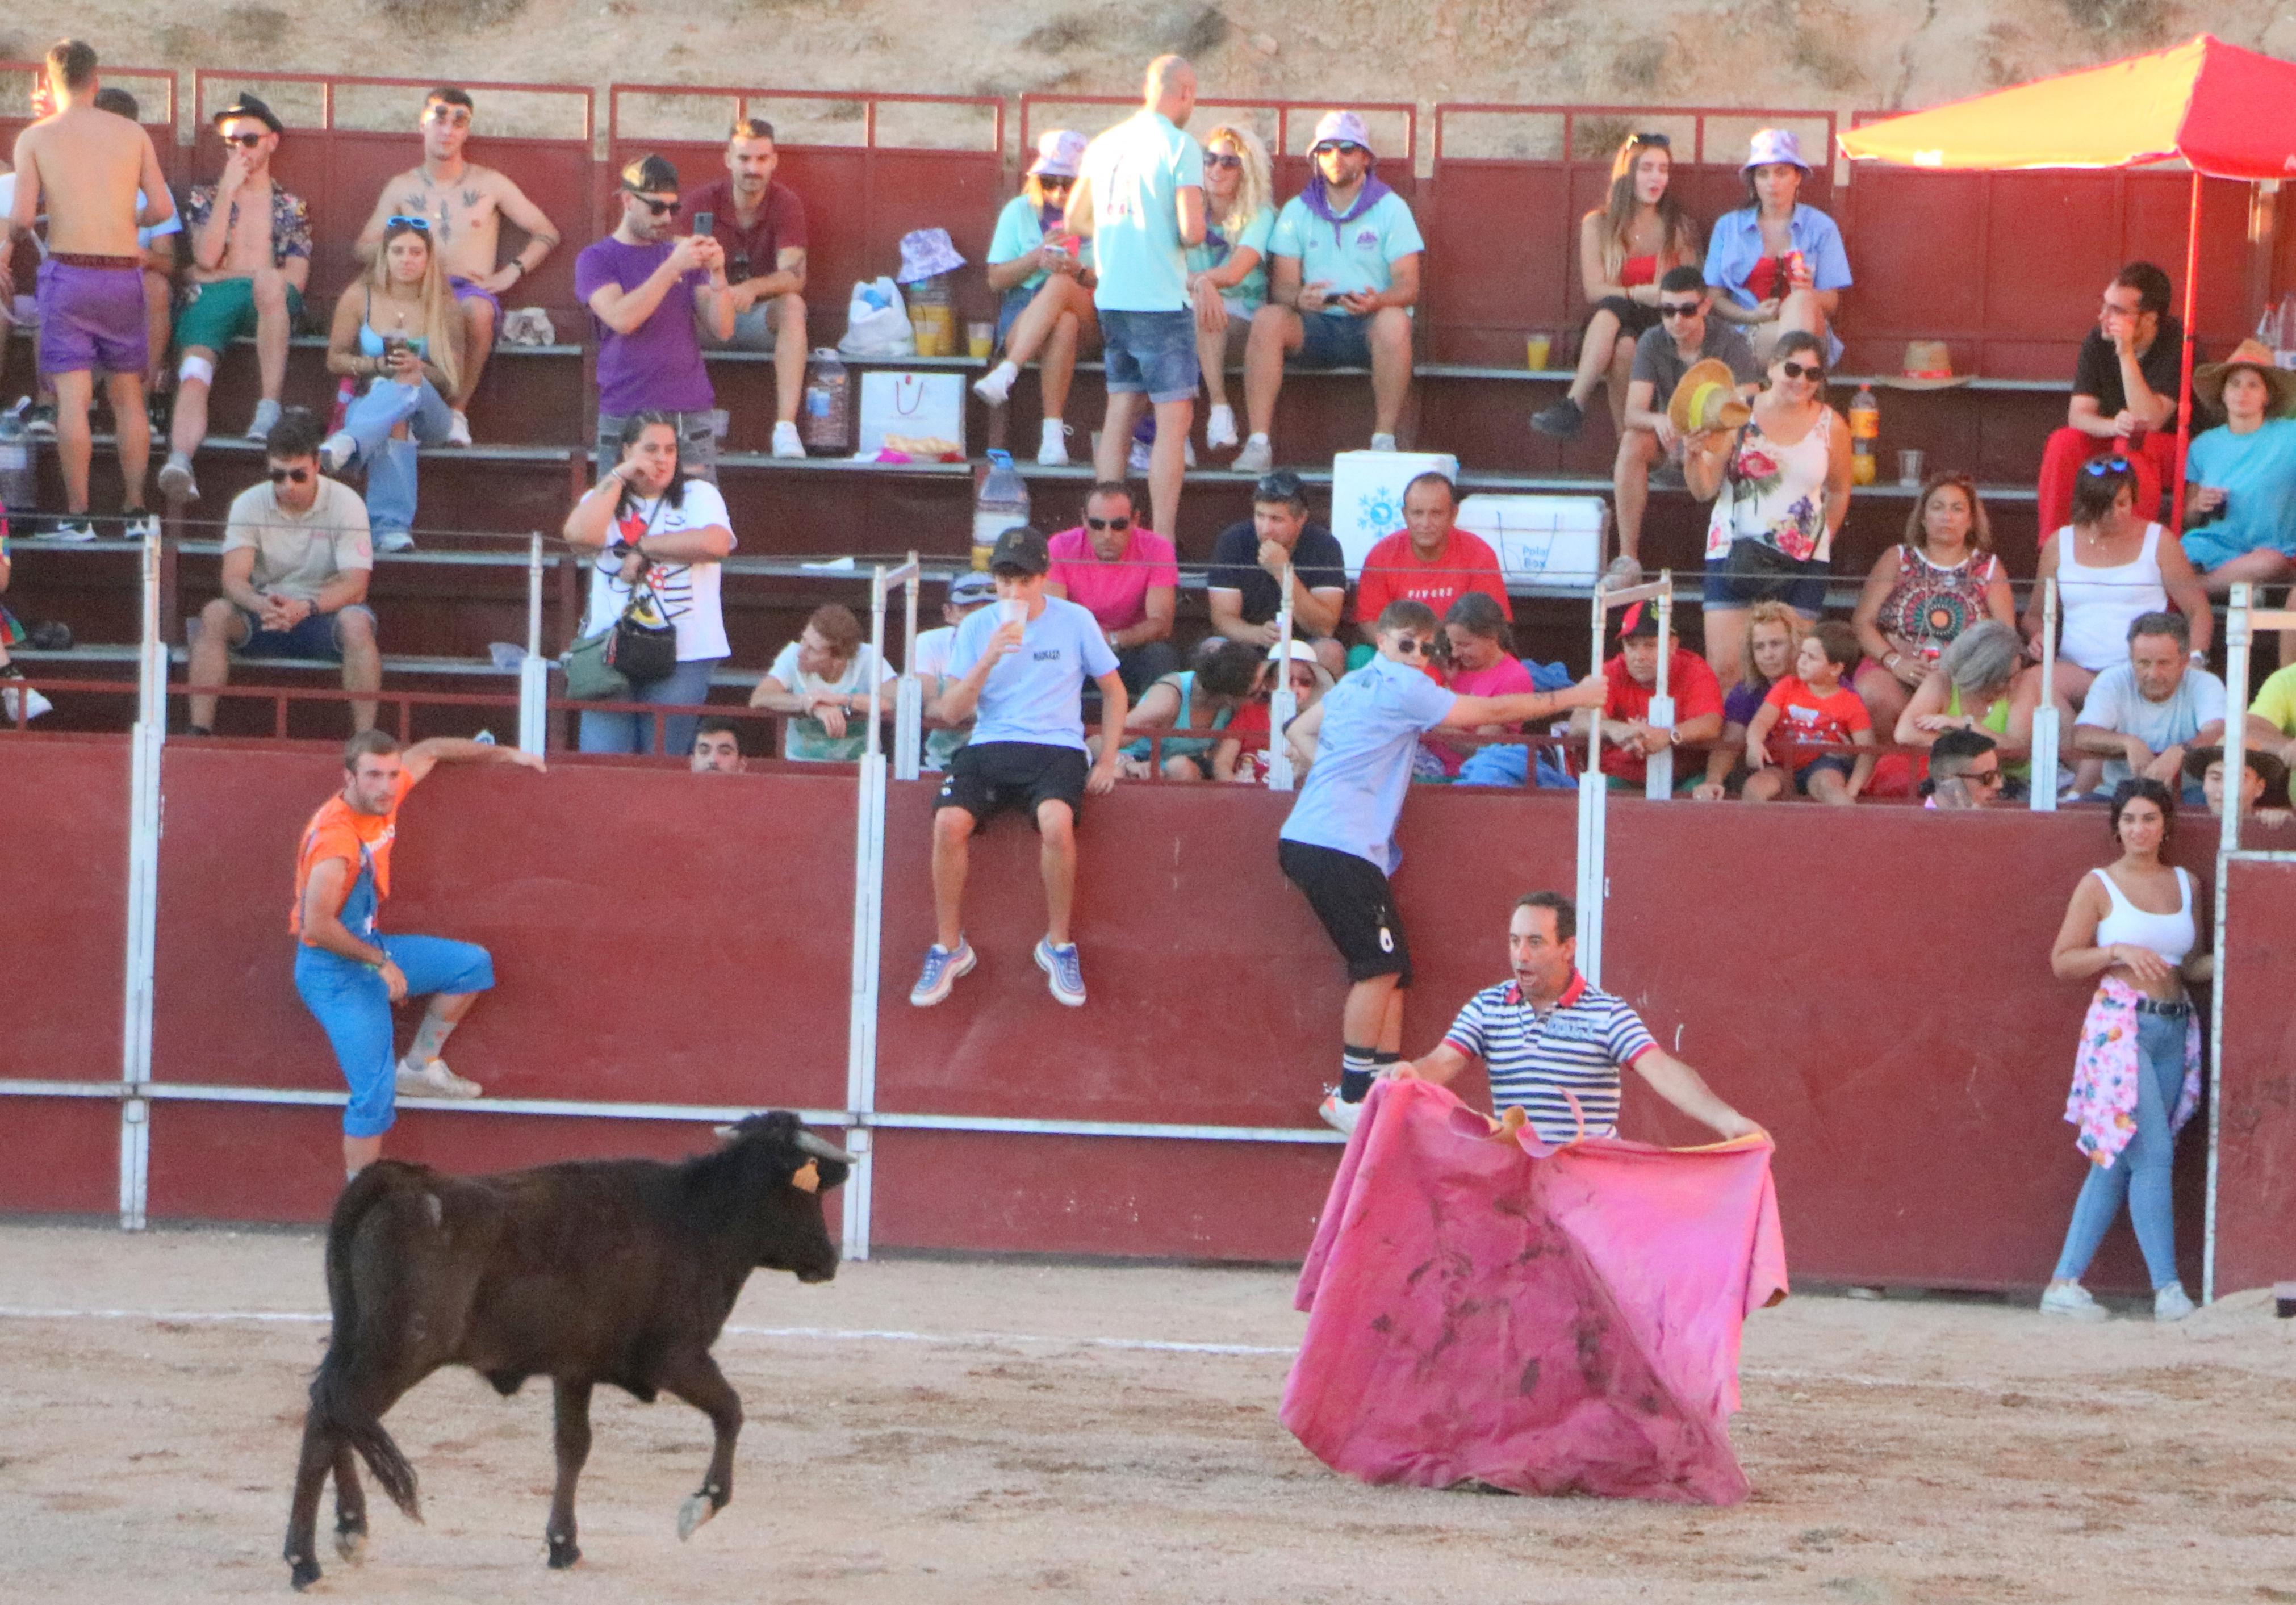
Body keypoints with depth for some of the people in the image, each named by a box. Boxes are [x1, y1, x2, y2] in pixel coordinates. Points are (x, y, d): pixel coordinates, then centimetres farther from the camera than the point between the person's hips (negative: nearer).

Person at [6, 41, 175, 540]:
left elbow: (22, 218, -9)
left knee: (72, 398, -2)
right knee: (128, 396, 12)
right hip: (124, 271, 2)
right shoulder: (132, 133, 6)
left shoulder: (36, 139, -1)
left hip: (68, 270, -2)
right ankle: (136, 510, 11)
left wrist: (5, 242, 12)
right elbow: (162, 207, 4)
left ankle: (78, 514, -6)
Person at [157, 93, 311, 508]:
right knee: (193, 376, -31)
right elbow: (206, 258, 4)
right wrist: (228, 191, 3)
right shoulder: (204, 197, 23)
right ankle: (180, 459, -56)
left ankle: (270, 407, -44)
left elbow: (296, 279, 9)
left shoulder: (290, 206, 22)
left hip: (271, 302, -1)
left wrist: (222, 275, 3)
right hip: (211, 302, 1)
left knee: (268, 283, -40)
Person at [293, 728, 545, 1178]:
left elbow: (429, 751, 16)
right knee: (375, 1094, -13)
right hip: (334, 970, -9)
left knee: (473, 964, 13)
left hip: (370, 948, 9)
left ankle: (419, 1067, 21)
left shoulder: (384, 798, -5)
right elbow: (316, 926, -34)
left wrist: (505, 754, 21)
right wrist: (380, 963, -22)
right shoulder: (334, 837, -30)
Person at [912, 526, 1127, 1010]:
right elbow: (951, 712, 2)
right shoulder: (976, 628, 7)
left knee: (1056, 820, -35)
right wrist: (988, 660, -12)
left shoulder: (1075, 622, 5)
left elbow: (1114, 690, 16)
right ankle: (949, 948, -9)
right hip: (989, 748, 2)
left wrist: (1107, 761, 8)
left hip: (1057, 748, -2)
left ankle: (1059, 945, -14)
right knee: (949, 821, -28)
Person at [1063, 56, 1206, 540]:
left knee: (1119, 416, 14)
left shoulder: (1104, 145, 10)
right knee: (1173, 421, -3)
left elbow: (1076, 220, 18)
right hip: (1163, 299, -7)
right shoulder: (1180, 146, -10)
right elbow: (1192, 231, -18)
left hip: (1111, 298, 7)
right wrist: (1194, 231, 5)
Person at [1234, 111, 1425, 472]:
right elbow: (1282, 284, 2)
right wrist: (1299, 298, -24)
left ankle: (1384, 442, -29)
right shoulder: (1297, 211, 10)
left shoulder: (1391, 209, 3)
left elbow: (1408, 287, -5)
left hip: (1369, 324, -2)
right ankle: (1258, 445, -33)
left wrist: (1378, 302, -29)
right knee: (1267, 319, -29)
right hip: (1314, 327, 2)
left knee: (1394, 322, -36)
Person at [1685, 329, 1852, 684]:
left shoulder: (1831, 426, 5)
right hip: (1735, 557, -1)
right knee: (1724, 669, -9)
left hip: (1803, 561, 1)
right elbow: (1704, 490, -3)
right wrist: (1694, 456, -21)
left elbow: (1839, 492, 19)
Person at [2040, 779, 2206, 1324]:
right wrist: (2118, 952, -14)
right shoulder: (2099, 886, 1)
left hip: (2175, 1032, 5)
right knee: (2153, 1155, -12)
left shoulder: (2185, 886, 14)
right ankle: (2168, 1289, -10)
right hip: (2120, 1026, -5)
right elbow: (2062, 962, 0)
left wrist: (2219, 965, -2)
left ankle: (2065, 1284, 7)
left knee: (2115, 1163, 4)